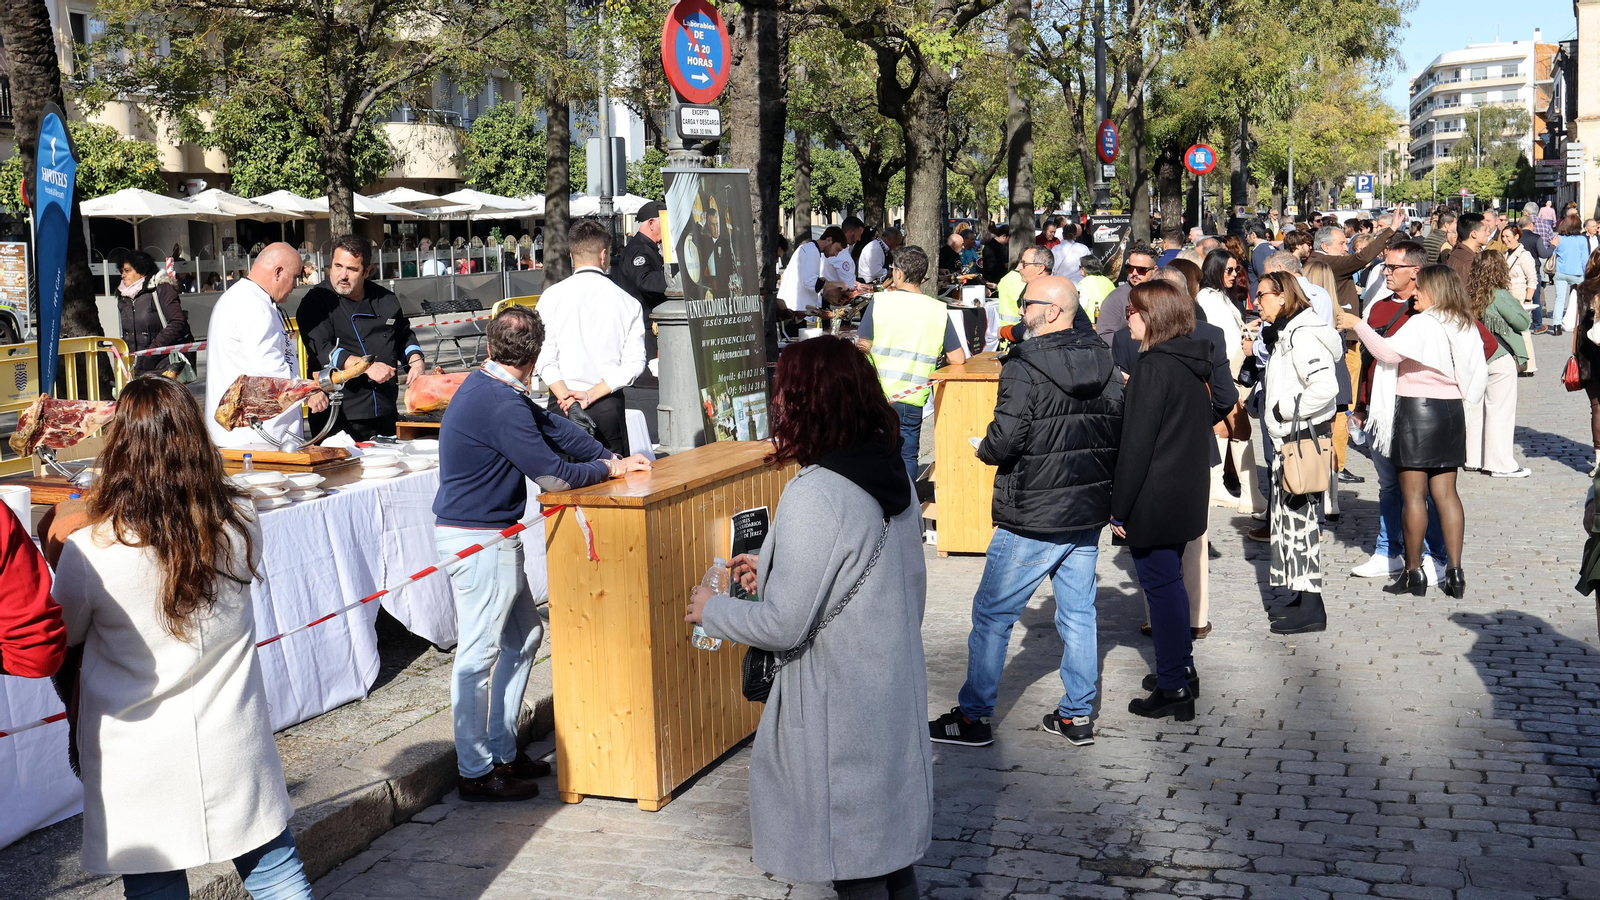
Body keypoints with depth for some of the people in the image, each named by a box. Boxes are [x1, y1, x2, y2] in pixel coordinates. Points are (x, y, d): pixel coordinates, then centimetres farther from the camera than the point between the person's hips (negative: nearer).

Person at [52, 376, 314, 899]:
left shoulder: (90, 551, -18)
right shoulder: (239, 524, -11)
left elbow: (61, 640, -1)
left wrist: (53, 551, 15)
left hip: (139, 764, -2)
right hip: (234, 745, 2)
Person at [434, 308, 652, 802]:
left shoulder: (487, 386, 9)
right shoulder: (502, 405, -23)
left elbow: (552, 426, 13)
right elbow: (553, 475, -21)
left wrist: (613, 458, 6)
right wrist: (609, 470, -4)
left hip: (492, 535, 11)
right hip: (478, 539, -11)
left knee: (524, 634, 17)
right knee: (479, 653, -2)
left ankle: (502, 751, 26)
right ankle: (475, 772, 8)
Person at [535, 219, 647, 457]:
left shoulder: (552, 296, -1)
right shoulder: (626, 301, 0)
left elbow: (544, 357, -7)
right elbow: (634, 363, -5)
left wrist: (566, 396, -8)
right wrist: (591, 396, -7)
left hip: (562, 404, 1)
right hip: (609, 406, 0)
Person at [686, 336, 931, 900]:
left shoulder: (814, 495, -24)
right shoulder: (891, 473, 2)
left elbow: (783, 626, -22)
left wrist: (710, 611, -5)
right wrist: (772, 569, 14)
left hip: (839, 703, -8)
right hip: (895, 687, 8)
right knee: (889, 829, 22)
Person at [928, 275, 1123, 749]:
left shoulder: (1024, 368, -16)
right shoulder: (1105, 364, 5)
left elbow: (1004, 441, -20)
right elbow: (1119, 434, 7)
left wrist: (983, 448, 1)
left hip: (1032, 518, -7)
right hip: (1089, 513, 7)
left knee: (992, 613, 4)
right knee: (1078, 612, 14)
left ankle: (974, 716, 10)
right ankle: (1077, 715, 20)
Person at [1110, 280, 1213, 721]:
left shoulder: (1154, 367, -19)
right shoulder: (1191, 366, 8)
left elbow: (1137, 442, -20)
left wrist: (1119, 506, -16)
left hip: (1154, 499, -9)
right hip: (1186, 496, 9)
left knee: (1161, 585, -1)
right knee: (1171, 581, 20)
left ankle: (1172, 689, 6)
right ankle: (1182, 669, 32)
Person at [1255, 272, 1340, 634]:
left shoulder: (1302, 335, -17)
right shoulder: (1288, 332, 16)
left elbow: (1325, 387, -28)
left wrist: (1286, 410, -19)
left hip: (1304, 437, -11)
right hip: (1291, 437, 11)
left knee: (1299, 514, -7)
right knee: (1290, 514, 13)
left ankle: (1311, 607, -1)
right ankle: (1302, 595, 21)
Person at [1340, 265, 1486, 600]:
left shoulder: (1422, 323, -14)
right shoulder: (1466, 327, 8)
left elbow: (1388, 351, -25)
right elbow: (1479, 374, 12)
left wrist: (1358, 325, -17)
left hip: (1417, 409, -7)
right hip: (1452, 410, 7)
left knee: (1413, 493, -1)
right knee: (1446, 493, 9)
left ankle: (1414, 572, 4)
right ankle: (1455, 571, 7)